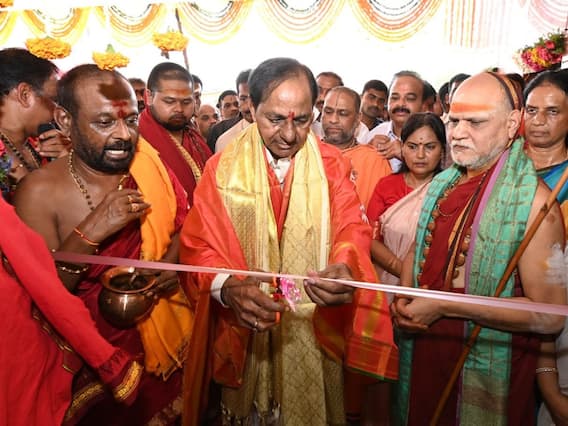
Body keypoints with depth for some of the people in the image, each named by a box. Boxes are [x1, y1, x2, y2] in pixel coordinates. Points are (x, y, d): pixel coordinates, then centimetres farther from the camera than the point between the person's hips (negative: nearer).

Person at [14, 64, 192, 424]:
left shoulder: (148, 165, -8)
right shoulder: (40, 192, -16)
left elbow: (183, 222, 5)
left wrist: (175, 258, -15)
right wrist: (90, 231, -31)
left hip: (169, 336, 3)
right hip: (97, 355, -3)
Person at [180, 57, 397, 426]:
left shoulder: (332, 164, -2)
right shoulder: (222, 169, -5)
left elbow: (353, 227, -9)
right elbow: (198, 245, -9)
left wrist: (345, 268, -32)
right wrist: (229, 288, -30)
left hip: (314, 329, 1)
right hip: (244, 333, 0)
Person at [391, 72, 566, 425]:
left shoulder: (532, 198, -18)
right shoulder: (441, 185, 1)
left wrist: (443, 307, -23)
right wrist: (404, 299, -6)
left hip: (487, 372, -5)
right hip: (421, 357, 6)